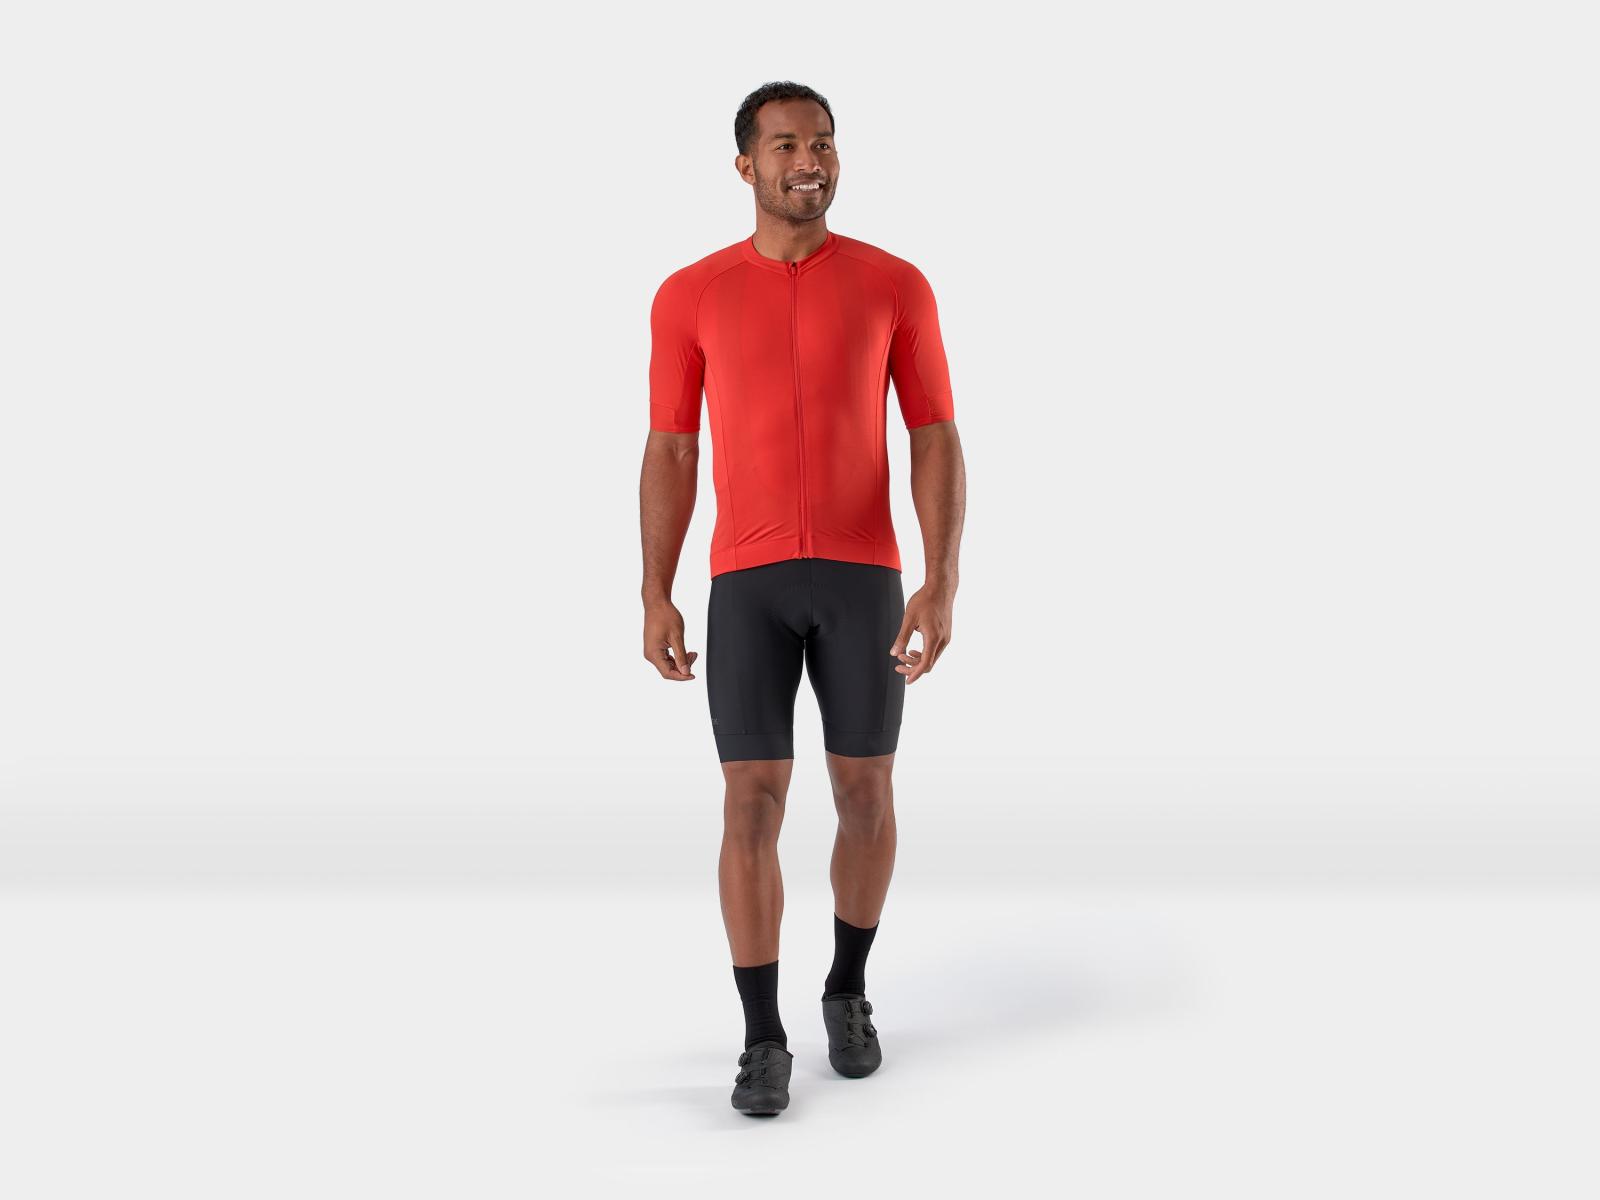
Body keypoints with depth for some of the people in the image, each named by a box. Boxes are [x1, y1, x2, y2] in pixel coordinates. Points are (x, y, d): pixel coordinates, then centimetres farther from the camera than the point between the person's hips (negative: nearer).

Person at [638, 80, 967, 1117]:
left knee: (866, 795, 6)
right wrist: (655, 600, -4)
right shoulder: (690, 296, 3)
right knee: (753, 805, -5)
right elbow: (670, 458, 4)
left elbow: (938, 446, -1)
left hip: (863, 577, 1)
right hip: (748, 583, 0)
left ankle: (849, 991, 30)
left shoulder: (896, 285, 1)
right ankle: (764, 1041, 6)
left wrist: (942, 586, -13)